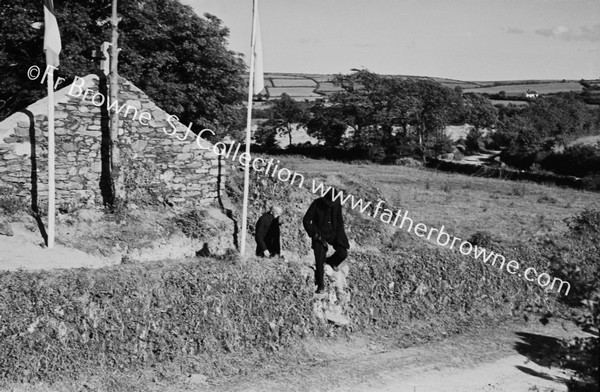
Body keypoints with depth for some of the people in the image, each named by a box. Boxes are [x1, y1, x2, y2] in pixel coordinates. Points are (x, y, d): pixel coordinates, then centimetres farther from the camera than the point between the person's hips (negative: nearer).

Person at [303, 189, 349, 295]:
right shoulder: (317, 204, -16)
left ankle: (330, 261, 18)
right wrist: (315, 234, -19)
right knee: (319, 261, -12)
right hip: (319, 234, -3)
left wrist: (338, 241, -10)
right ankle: (320, 286, 3)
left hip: (333, 233, 3)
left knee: (343, 253, -17)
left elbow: (339, 222, -2)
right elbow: (306, 221, -13)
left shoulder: (337, 205, -8)